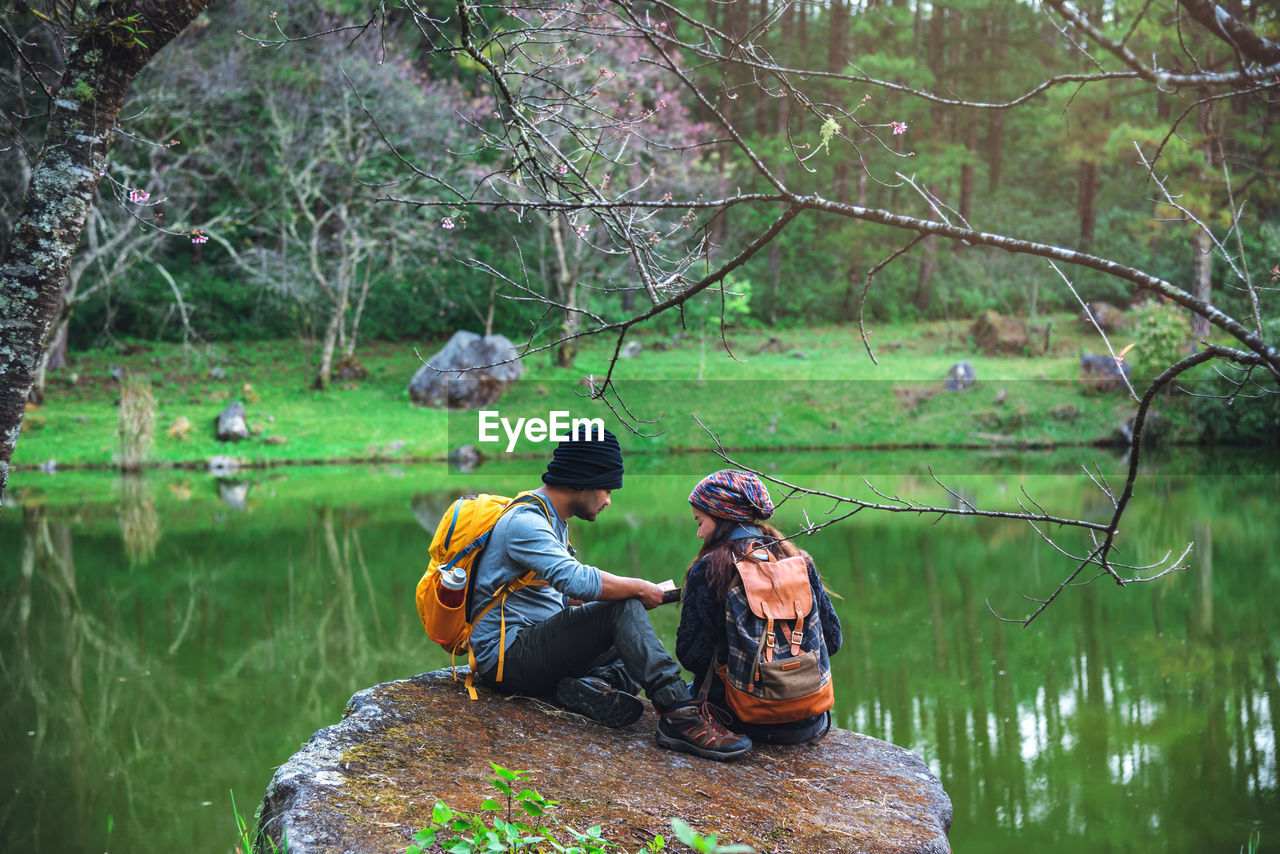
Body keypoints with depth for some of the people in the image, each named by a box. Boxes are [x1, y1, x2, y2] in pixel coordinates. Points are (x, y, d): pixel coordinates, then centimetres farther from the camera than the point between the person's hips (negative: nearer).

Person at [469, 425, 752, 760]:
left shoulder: (550, 519, 18)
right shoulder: (524, 522, -16)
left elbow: (567, 593, 22)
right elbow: (577, 581, -31)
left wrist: (631, 591, 8)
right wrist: (638, 588, -17)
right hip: (506, 657, -11)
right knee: (624, 608, -25)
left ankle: (590, 686, -19)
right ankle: (679, 716, -37)